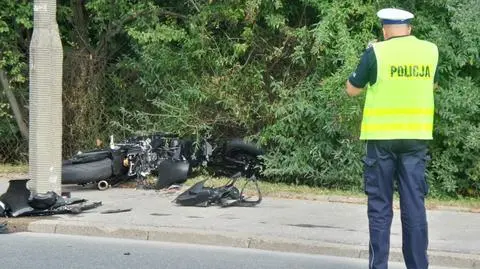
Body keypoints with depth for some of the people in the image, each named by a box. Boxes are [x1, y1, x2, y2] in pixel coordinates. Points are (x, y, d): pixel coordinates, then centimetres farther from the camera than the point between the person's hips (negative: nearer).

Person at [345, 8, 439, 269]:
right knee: (414, 204, 4)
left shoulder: (376, 52, -8)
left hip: (382, 136, -2)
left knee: (380, 206, 4)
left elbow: (352, 89, 4)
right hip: (416, 137, 2)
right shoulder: (430, 51, 2)